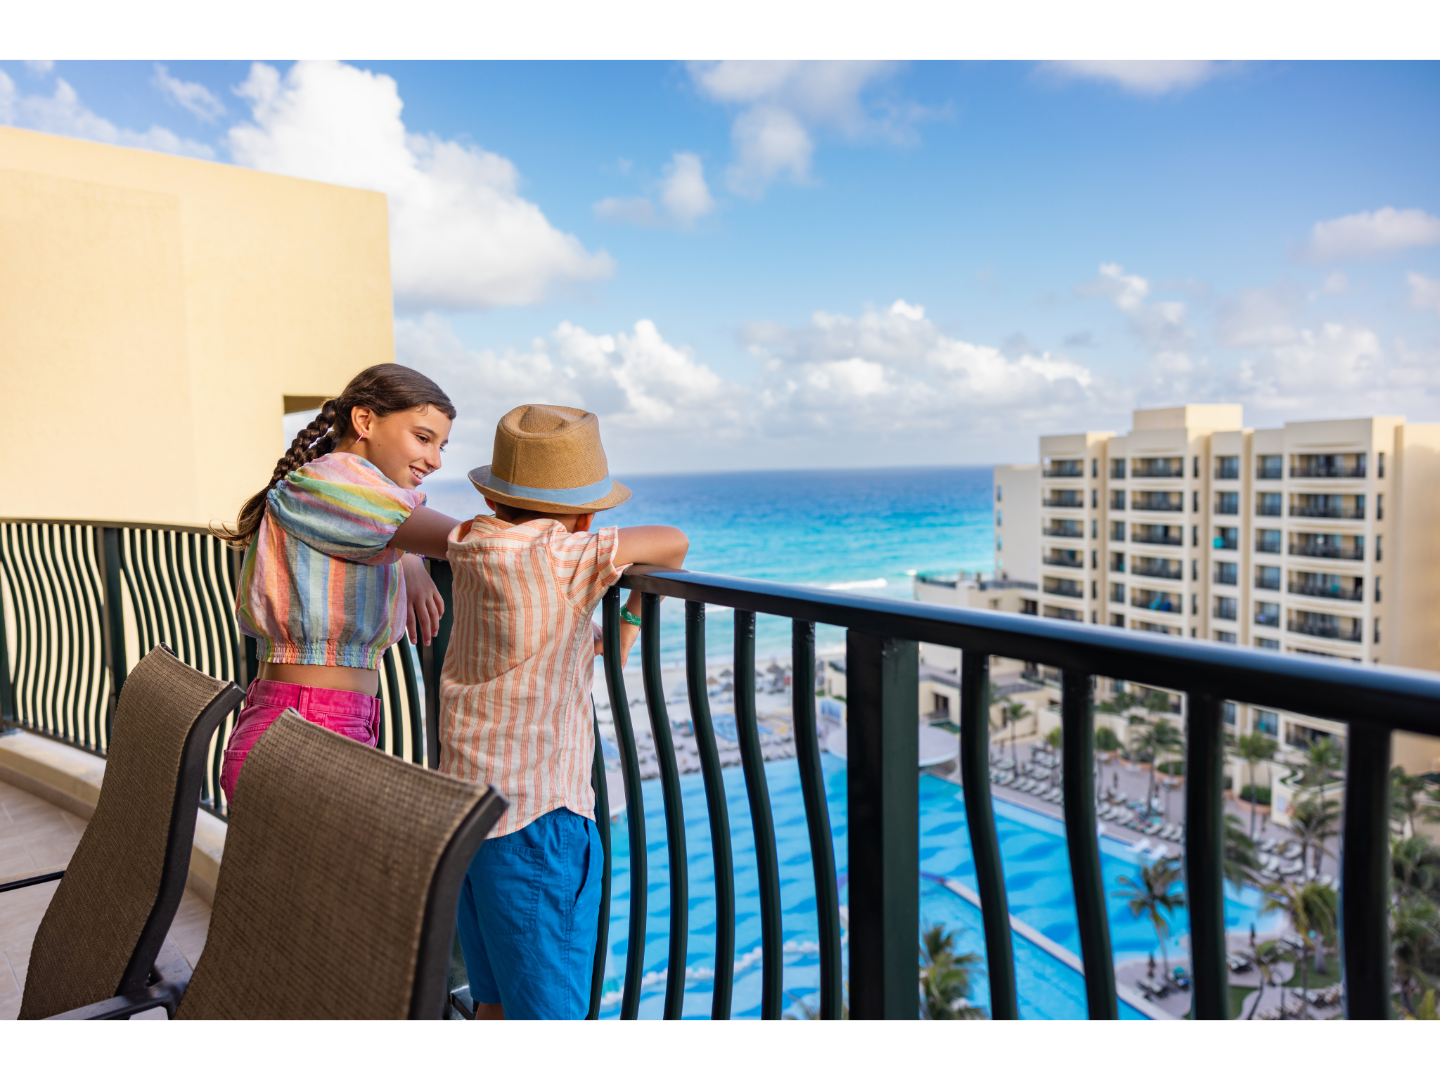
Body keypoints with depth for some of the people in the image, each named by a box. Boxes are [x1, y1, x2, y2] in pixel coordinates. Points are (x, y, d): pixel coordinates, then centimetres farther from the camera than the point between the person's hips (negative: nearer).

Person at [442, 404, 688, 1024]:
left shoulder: (470, 548, 3)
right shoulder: (560, 556, -18)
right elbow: (673, 542, -8)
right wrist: (635, 609, 12)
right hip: (536, 815, -8)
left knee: (495, 1002, 20)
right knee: (550, 1012, 3)